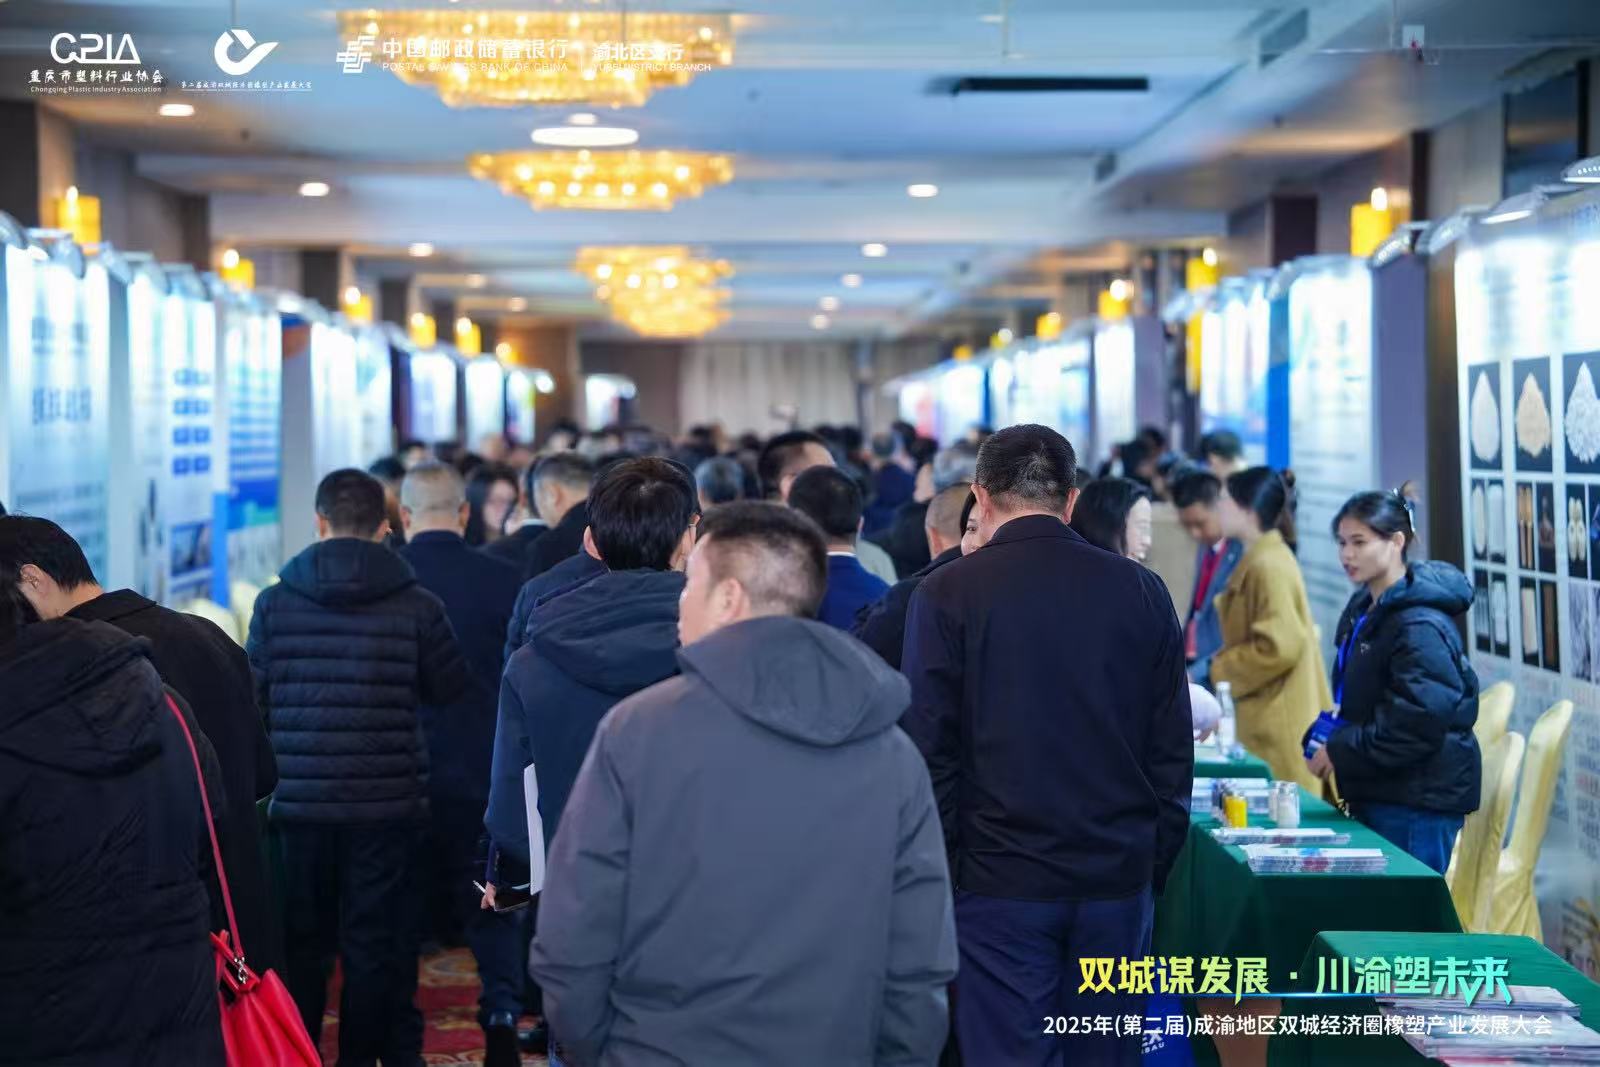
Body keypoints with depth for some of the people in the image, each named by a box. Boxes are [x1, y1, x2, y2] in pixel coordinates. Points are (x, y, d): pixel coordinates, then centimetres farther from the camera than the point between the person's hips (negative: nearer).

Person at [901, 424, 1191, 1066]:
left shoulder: (946, 596, -6)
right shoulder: (1142, 592, 4)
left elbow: (929, 754, -5)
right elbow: (1174, 751, 7)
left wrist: (936, 880, 2)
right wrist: (1155, 866, 15)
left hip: (1001, 885, -3)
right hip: (1120, 880, 3)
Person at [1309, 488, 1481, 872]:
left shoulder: (1420, 625, -19)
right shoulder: (1365, 608, 13)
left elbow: (1421, 722, -23)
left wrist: (1342, 753, -17)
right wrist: (1326, 742, 6)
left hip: (1418, 804, -10)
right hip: (1376, 792, 10)